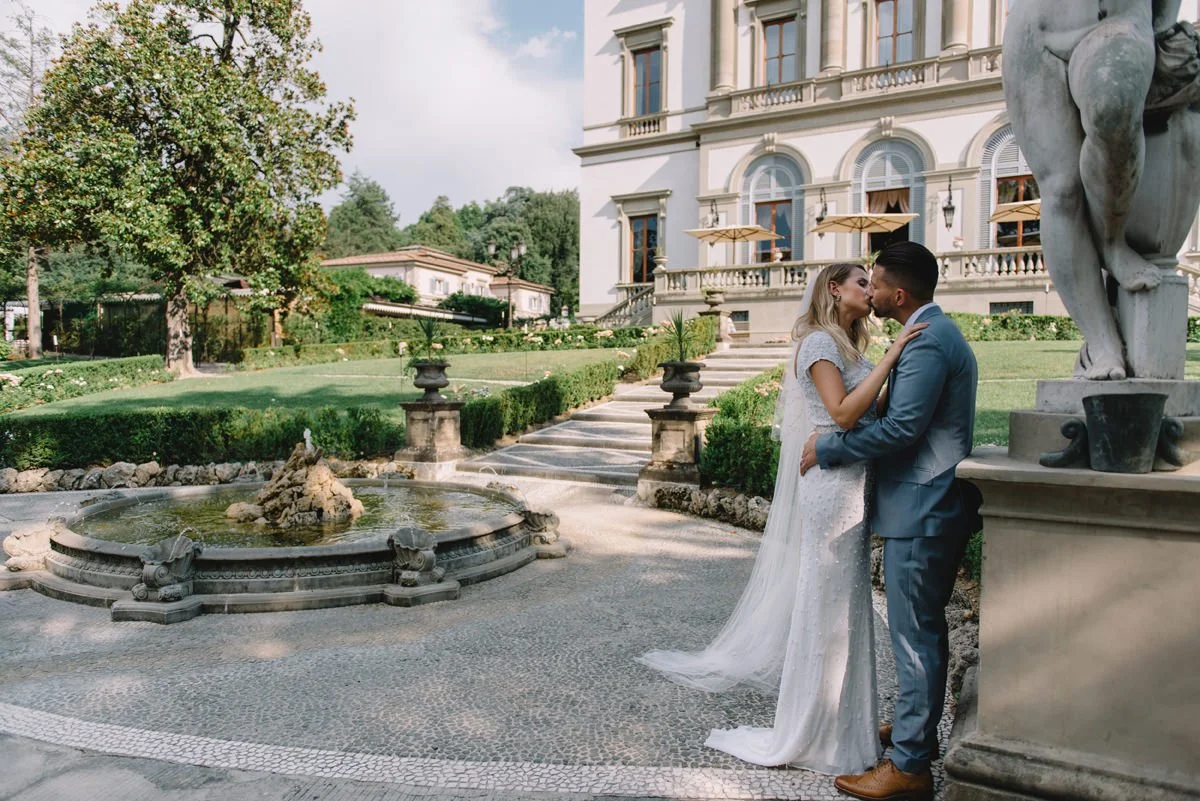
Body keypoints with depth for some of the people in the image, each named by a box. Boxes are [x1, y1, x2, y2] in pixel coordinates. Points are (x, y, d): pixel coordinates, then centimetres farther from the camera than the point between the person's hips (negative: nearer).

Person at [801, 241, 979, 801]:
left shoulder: (926, 341, -18)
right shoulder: (936, 332, 16)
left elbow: (902, 427, -24)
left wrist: (827, 449, -14)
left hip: (922, 510, -11)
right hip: (933, 506, 11)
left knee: (915, 635, -3)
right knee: (924, 628, 20)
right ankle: (918, 728, 36)